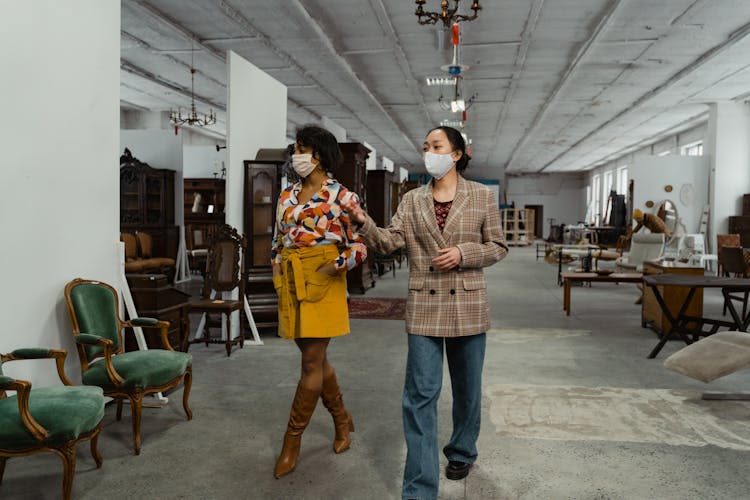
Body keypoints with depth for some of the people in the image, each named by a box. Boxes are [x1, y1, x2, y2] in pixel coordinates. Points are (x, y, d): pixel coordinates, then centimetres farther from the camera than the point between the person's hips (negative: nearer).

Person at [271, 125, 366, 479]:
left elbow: (360, 245, -6)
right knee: (316, 358, 13)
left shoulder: (340, 195, -5)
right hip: (291, 285, 6)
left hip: (323, 283, -6)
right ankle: (342, 419, 32)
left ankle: (292, 440, 9)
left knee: (312, 362, -2)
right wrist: (279, 275, 8)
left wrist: (333, 267, -17)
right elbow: (277, 241, 19)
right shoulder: (287, 196, 12)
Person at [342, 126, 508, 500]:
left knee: (467, 388, 15)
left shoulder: (482, 197, 0)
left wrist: (463, 253, -14)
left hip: (467, 305, 0)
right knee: (420, 394, -2)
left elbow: (498, 247, 3)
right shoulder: (412, 200, 5)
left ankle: (461, 452, 42)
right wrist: (363, 223, -23)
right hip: (424, 306, 1)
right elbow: (390, 242, -5)